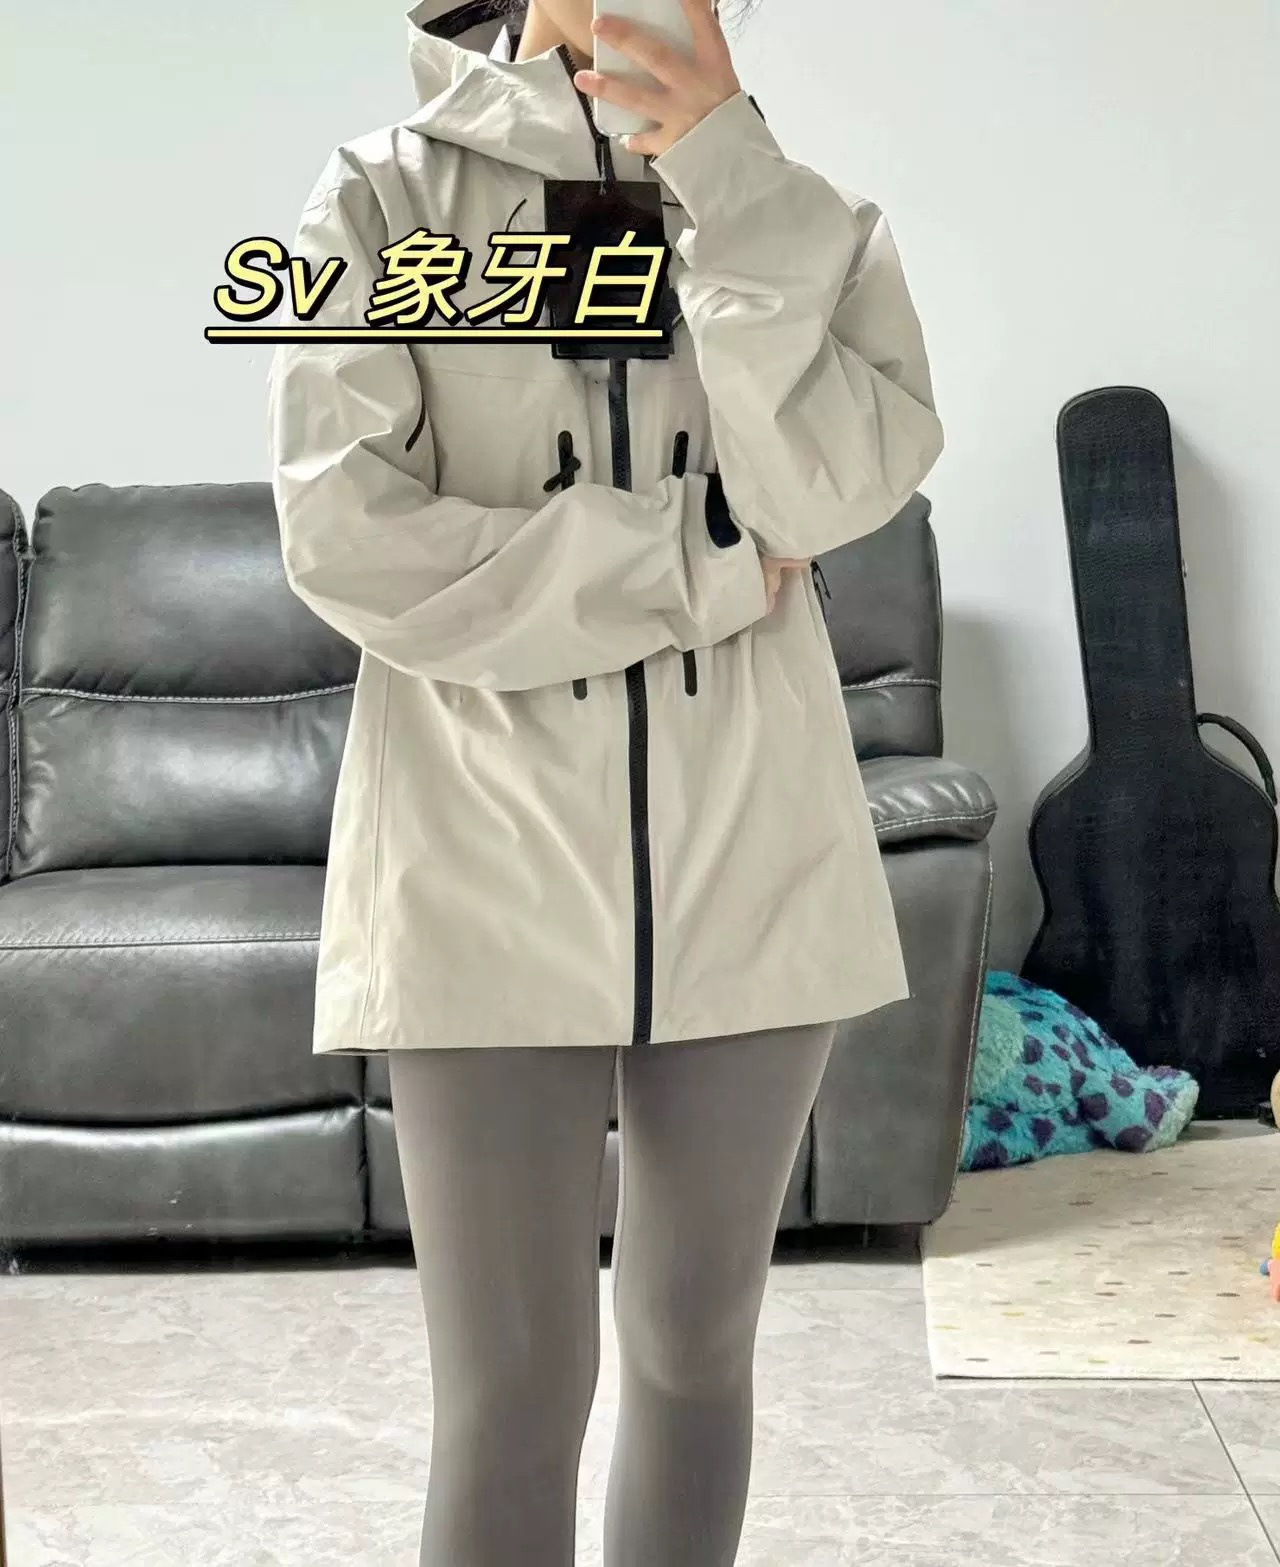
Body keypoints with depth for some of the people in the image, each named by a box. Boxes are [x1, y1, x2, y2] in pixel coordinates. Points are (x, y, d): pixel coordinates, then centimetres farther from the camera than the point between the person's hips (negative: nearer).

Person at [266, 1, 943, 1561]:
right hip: (487, 863, -2)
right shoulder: (383, 193, 2)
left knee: (697, 1350, 14)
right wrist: (703, 566, -9)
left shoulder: (786, 207, 9)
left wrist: (724, 170, -14)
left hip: (753, 862, 3)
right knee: (511, 1398, -1)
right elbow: (347, 539, -10)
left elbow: (841, 482, -9)